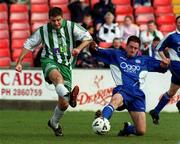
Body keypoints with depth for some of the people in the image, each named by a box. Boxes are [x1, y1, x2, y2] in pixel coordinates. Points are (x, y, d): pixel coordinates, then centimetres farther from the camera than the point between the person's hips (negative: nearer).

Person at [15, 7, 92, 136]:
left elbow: (88, 38, 6)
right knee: (57, 75, -42)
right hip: (49, 61, -2)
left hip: (65, 65, 2)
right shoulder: (43, 30, 6)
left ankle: (54, 123, 29)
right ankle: (68, 96, -72)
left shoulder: (71, 27, 4)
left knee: (63, 104, -1)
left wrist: (79, 48, -13)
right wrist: (19, 62, 8)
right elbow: (29, 45, 14)